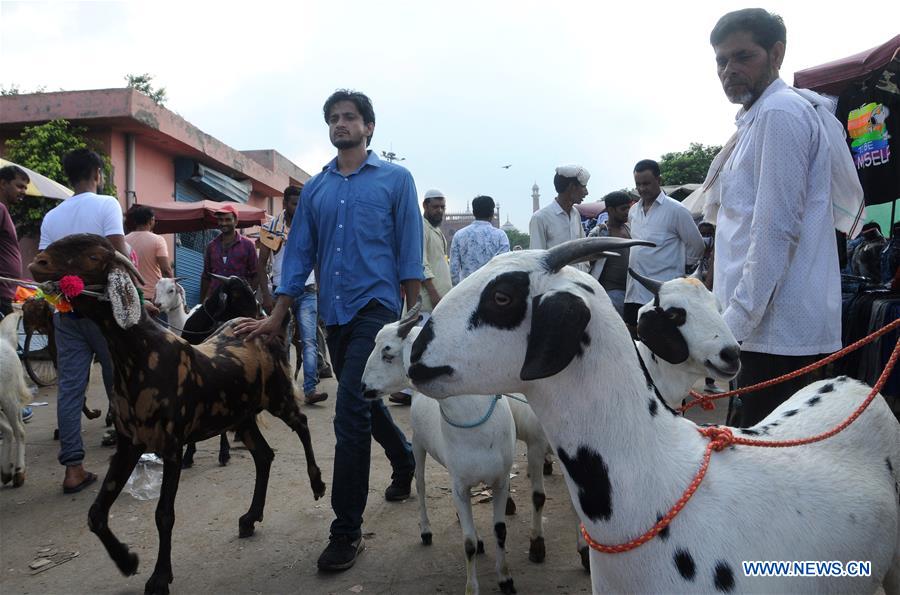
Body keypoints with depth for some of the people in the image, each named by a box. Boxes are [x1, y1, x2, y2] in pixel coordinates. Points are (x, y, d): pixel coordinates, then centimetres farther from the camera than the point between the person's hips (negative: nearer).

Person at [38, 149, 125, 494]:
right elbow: (118, 255, -15)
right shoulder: (106, 205, -6)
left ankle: (73, 468, 6)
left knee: (69, 387, 5)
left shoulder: (52, 216, 11)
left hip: (65, 309, 5)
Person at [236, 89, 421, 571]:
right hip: (334, 313, 5)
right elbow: (299, 254, 12)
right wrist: (276, 318, 8)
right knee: (366, 403, 17)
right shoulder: (314, 189, 13)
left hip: (375, 308, -5)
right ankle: (405, 462, 45)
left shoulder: (395, 180, 2)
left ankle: (346, 529, -1)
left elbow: (409, 251, 0)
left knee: (351, 412, -12)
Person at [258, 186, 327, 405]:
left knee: (309, 341, -10)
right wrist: (266, 295, -7)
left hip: (307, 292, 0)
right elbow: (261, 265, 2)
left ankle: (310, 389, -13)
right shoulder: (271, 228, 2)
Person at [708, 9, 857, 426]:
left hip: (775, 327, -10)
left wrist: (736, 321, -16)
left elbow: (775, 229, -17)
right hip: (776, 325, 10)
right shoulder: (758, 117, 22)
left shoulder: (779, 113, -8)